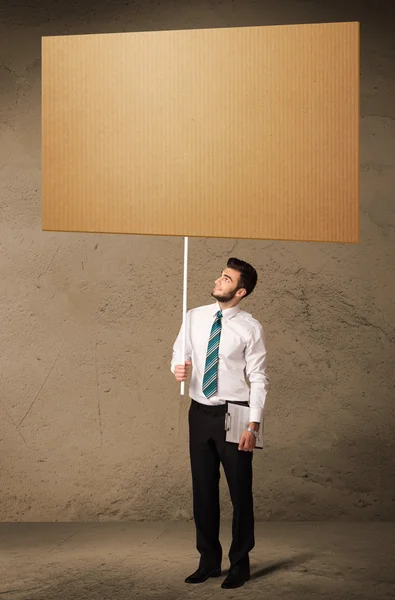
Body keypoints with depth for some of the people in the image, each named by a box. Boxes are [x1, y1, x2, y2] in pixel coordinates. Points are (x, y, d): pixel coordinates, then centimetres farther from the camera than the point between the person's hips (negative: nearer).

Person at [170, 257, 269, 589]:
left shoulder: (251, 328, -9)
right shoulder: (194, 317, 3)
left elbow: (258, 379, -8)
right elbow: (180, 354, 12)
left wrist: (253, 425, -14)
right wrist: (178, 368, -13)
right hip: (200, 412, 4)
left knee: (240, 491, 5)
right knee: (203, 490, 12)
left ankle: (240, 564, 22)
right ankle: (209, 561, 28)